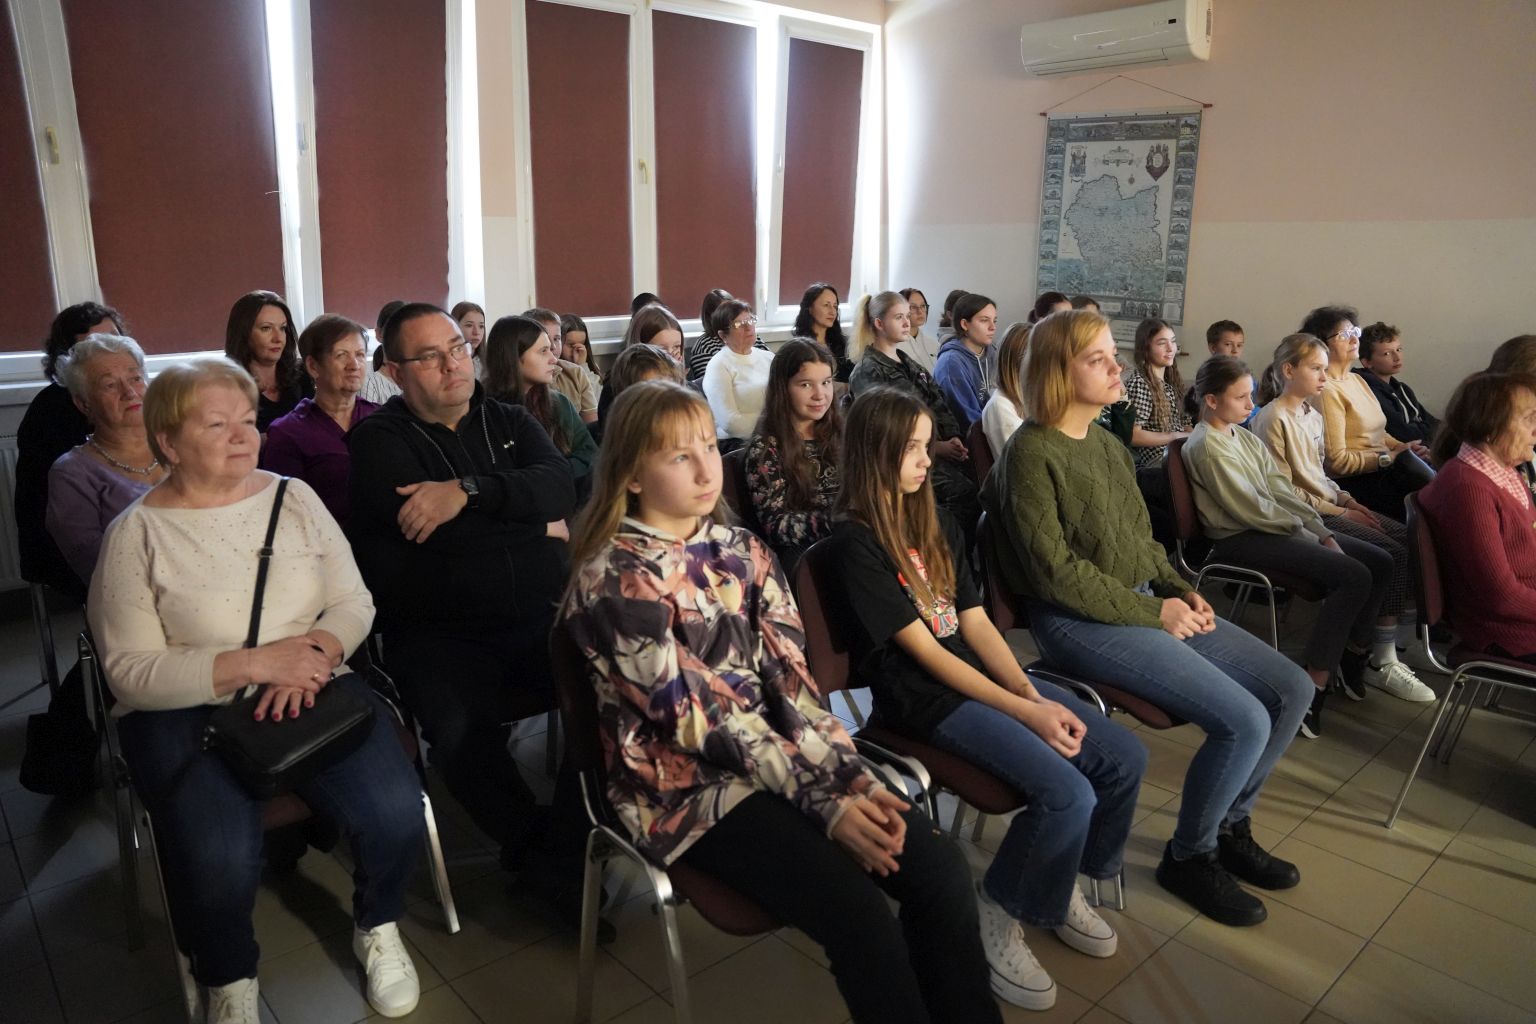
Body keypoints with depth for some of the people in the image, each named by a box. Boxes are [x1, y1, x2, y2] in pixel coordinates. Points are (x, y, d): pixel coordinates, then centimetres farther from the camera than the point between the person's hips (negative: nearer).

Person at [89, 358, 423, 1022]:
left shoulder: (293, 498, 7)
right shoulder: (136, 534, -2)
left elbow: (354, 603, 5)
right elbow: (132, 672, -8)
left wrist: (311, 654, -16)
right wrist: (256, 662, -19)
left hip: (311, 687, 2)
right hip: (186, 711, -2)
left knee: (395, 812, -22)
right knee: (220, 859, -28)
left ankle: (377, 927, 13)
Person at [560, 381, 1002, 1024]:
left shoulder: (740, 548, 6)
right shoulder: (614, 578, -13)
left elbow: (791, 675, 1)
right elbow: (698, 717, -17)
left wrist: (853, 777, -12)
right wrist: (825, 801, -19)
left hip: (779, 758, 6)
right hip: (685, 784, -6)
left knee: (941, 869, -11)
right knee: (859, 914, -22)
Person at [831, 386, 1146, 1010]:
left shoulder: (937, 526, 12)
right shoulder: (856, 543, -12)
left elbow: (976, 625, 7)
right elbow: (924, 651, -15)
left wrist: (1036, 694, -8)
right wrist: (1025, 711, -16)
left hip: (981, 675, 8)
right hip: (925, 699, -8)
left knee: (1124, 757, -4)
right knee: (1067, 793, -23)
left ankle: (1063, 885, 19)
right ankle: (997, 916, 3)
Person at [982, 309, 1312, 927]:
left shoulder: (1108, 446, 12)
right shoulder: (1032, 454, -14)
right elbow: (1056, 572, -18)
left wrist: (1181, 591, 1)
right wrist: (1154, 613, -14)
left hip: (1147, 605, 9)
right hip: (1079, 622, -9)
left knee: (1292, 689, 3)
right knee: (1243, 721, -18)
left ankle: (1229, 825, 22)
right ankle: (1189, 857, 8)